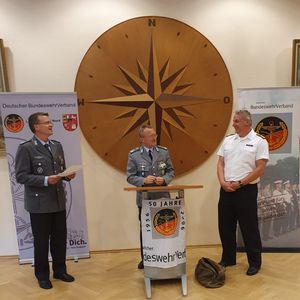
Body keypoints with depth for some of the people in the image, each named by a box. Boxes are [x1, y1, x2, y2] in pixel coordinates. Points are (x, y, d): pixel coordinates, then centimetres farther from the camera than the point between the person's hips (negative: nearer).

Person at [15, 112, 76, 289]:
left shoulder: (57, 146, 8)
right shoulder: (26, 148, -11)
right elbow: (21, 176, -14)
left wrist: (68, 175, -7)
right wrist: (45, 180, -25)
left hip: (59, 201, 6)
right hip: (39, 203, -5)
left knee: (60, 238, 15)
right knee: (41, 241, 10)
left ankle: (60, 271, 34)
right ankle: (42, 275, 29)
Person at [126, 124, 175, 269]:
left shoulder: (164, 151, 3)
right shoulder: (133, 155, -4)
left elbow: (171, 171, 7)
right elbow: (130, 177, -3)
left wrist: (164, 179, -13)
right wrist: (143, 180, -21)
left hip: (162, 197, 2)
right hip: (144, 198, -1)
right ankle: (145, 259, 27)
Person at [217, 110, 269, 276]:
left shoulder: (259, 141, -6)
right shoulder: (228, 140, 9)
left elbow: (260, 169, -12)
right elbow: (220, 164, 8)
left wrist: (239, 183, -13)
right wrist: (223, 182, -8)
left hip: (246, 190, -5)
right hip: (226, 190, 5)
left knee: (249, 227, 5)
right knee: (225, 226, 12)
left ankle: (255, 262, 23)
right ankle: (228, 258, 29)